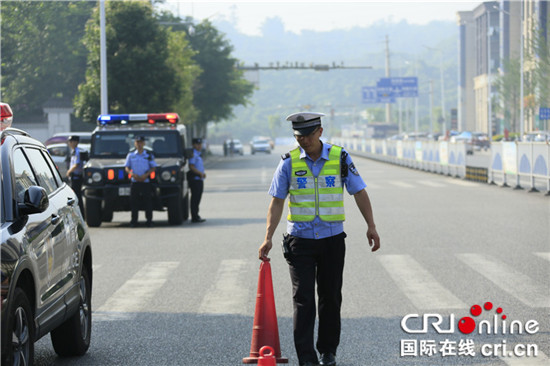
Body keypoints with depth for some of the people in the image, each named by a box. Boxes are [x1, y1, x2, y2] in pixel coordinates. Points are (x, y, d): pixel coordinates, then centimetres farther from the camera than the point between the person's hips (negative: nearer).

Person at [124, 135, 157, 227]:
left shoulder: (149, 155, 6)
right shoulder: (130, 155, 10)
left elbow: (153, 168, 5)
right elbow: (127, 167, 10)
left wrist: (146, 175, -11)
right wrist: (132, 174, -11)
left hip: (146, 181, -1)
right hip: (134, 181, 1)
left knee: (147, 201, -3)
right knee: (134, 202, -1)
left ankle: (149, 220, 3)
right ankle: (134, 221, 4)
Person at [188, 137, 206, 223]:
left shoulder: (199, 154, 19)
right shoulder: (193, 154, -12)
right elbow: (191, 167, -20)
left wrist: (203, 174, 9)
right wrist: (200, 173, -19)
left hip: (200, 179, 10)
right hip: (195, 179, -10)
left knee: (198, 198, 14)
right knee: (195, 198, -8)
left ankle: (196, 216, 21)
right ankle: (195, 217, -6)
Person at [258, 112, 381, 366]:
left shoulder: (340, 158, -1)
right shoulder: (289, 162, -2)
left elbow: (359, 193, 4)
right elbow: (277, 202, -1)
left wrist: (371, 226, -3)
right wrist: (268, 237, -7)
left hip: (332, 239, 1)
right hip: (300, 239, -1)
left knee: (330, 297, 8)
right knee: (303, 299, -6)